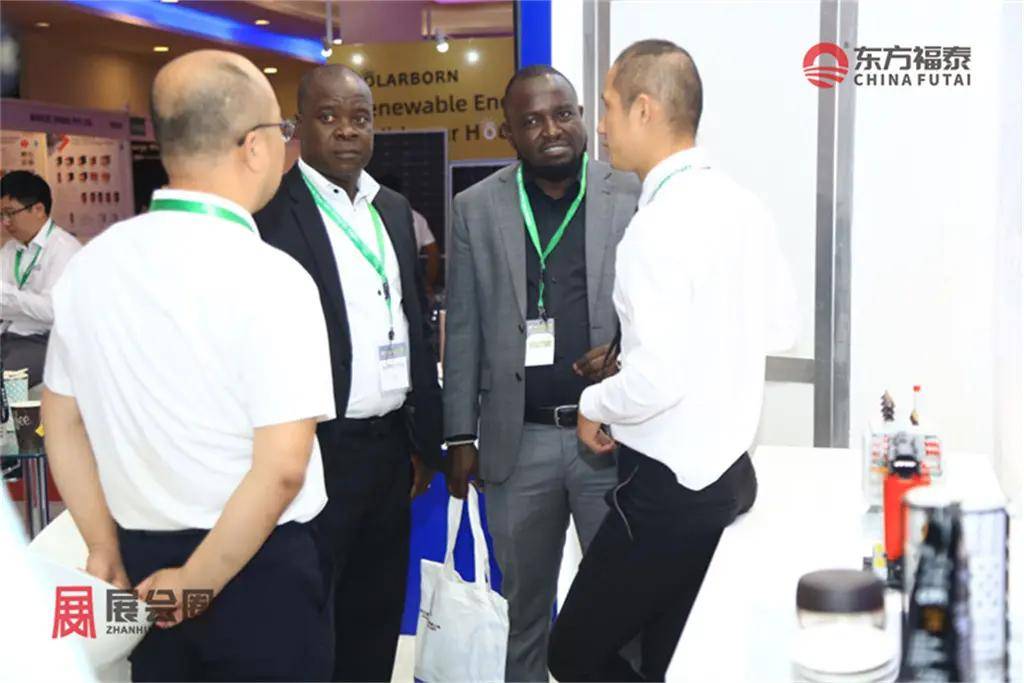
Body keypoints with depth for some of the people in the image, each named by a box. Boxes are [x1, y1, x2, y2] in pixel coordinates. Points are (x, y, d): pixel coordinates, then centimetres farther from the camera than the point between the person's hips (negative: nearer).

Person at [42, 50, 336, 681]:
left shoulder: (91, 265, 0)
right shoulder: (269, 276, -19)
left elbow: (63, 421, 9)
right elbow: (282, 468, -23)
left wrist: (107, 551, 16)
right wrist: (198, 582, -12)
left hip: (143, 561, 6)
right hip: (260, 569, -5)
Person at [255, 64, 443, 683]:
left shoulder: (395, 210, 11)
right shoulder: (270, 208, -10)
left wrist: (426, 440, 14)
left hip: (390, 447, 6)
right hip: (315, 454, -6)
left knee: (378, 618, 16)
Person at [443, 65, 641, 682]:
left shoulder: (634, 196, -1)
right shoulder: (477, 208, 3)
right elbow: (463, 330, 5)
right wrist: (461, 435, 3)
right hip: (517, 440, 2)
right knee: (525, 603, 16)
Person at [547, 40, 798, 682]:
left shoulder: (658, 225, -21)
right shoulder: (744, 204, 4)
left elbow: (658, 379, -26)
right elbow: (781, 327, 15)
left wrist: (596, 405, -8)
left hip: (669, 487, -9)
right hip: (729, 472, 9)